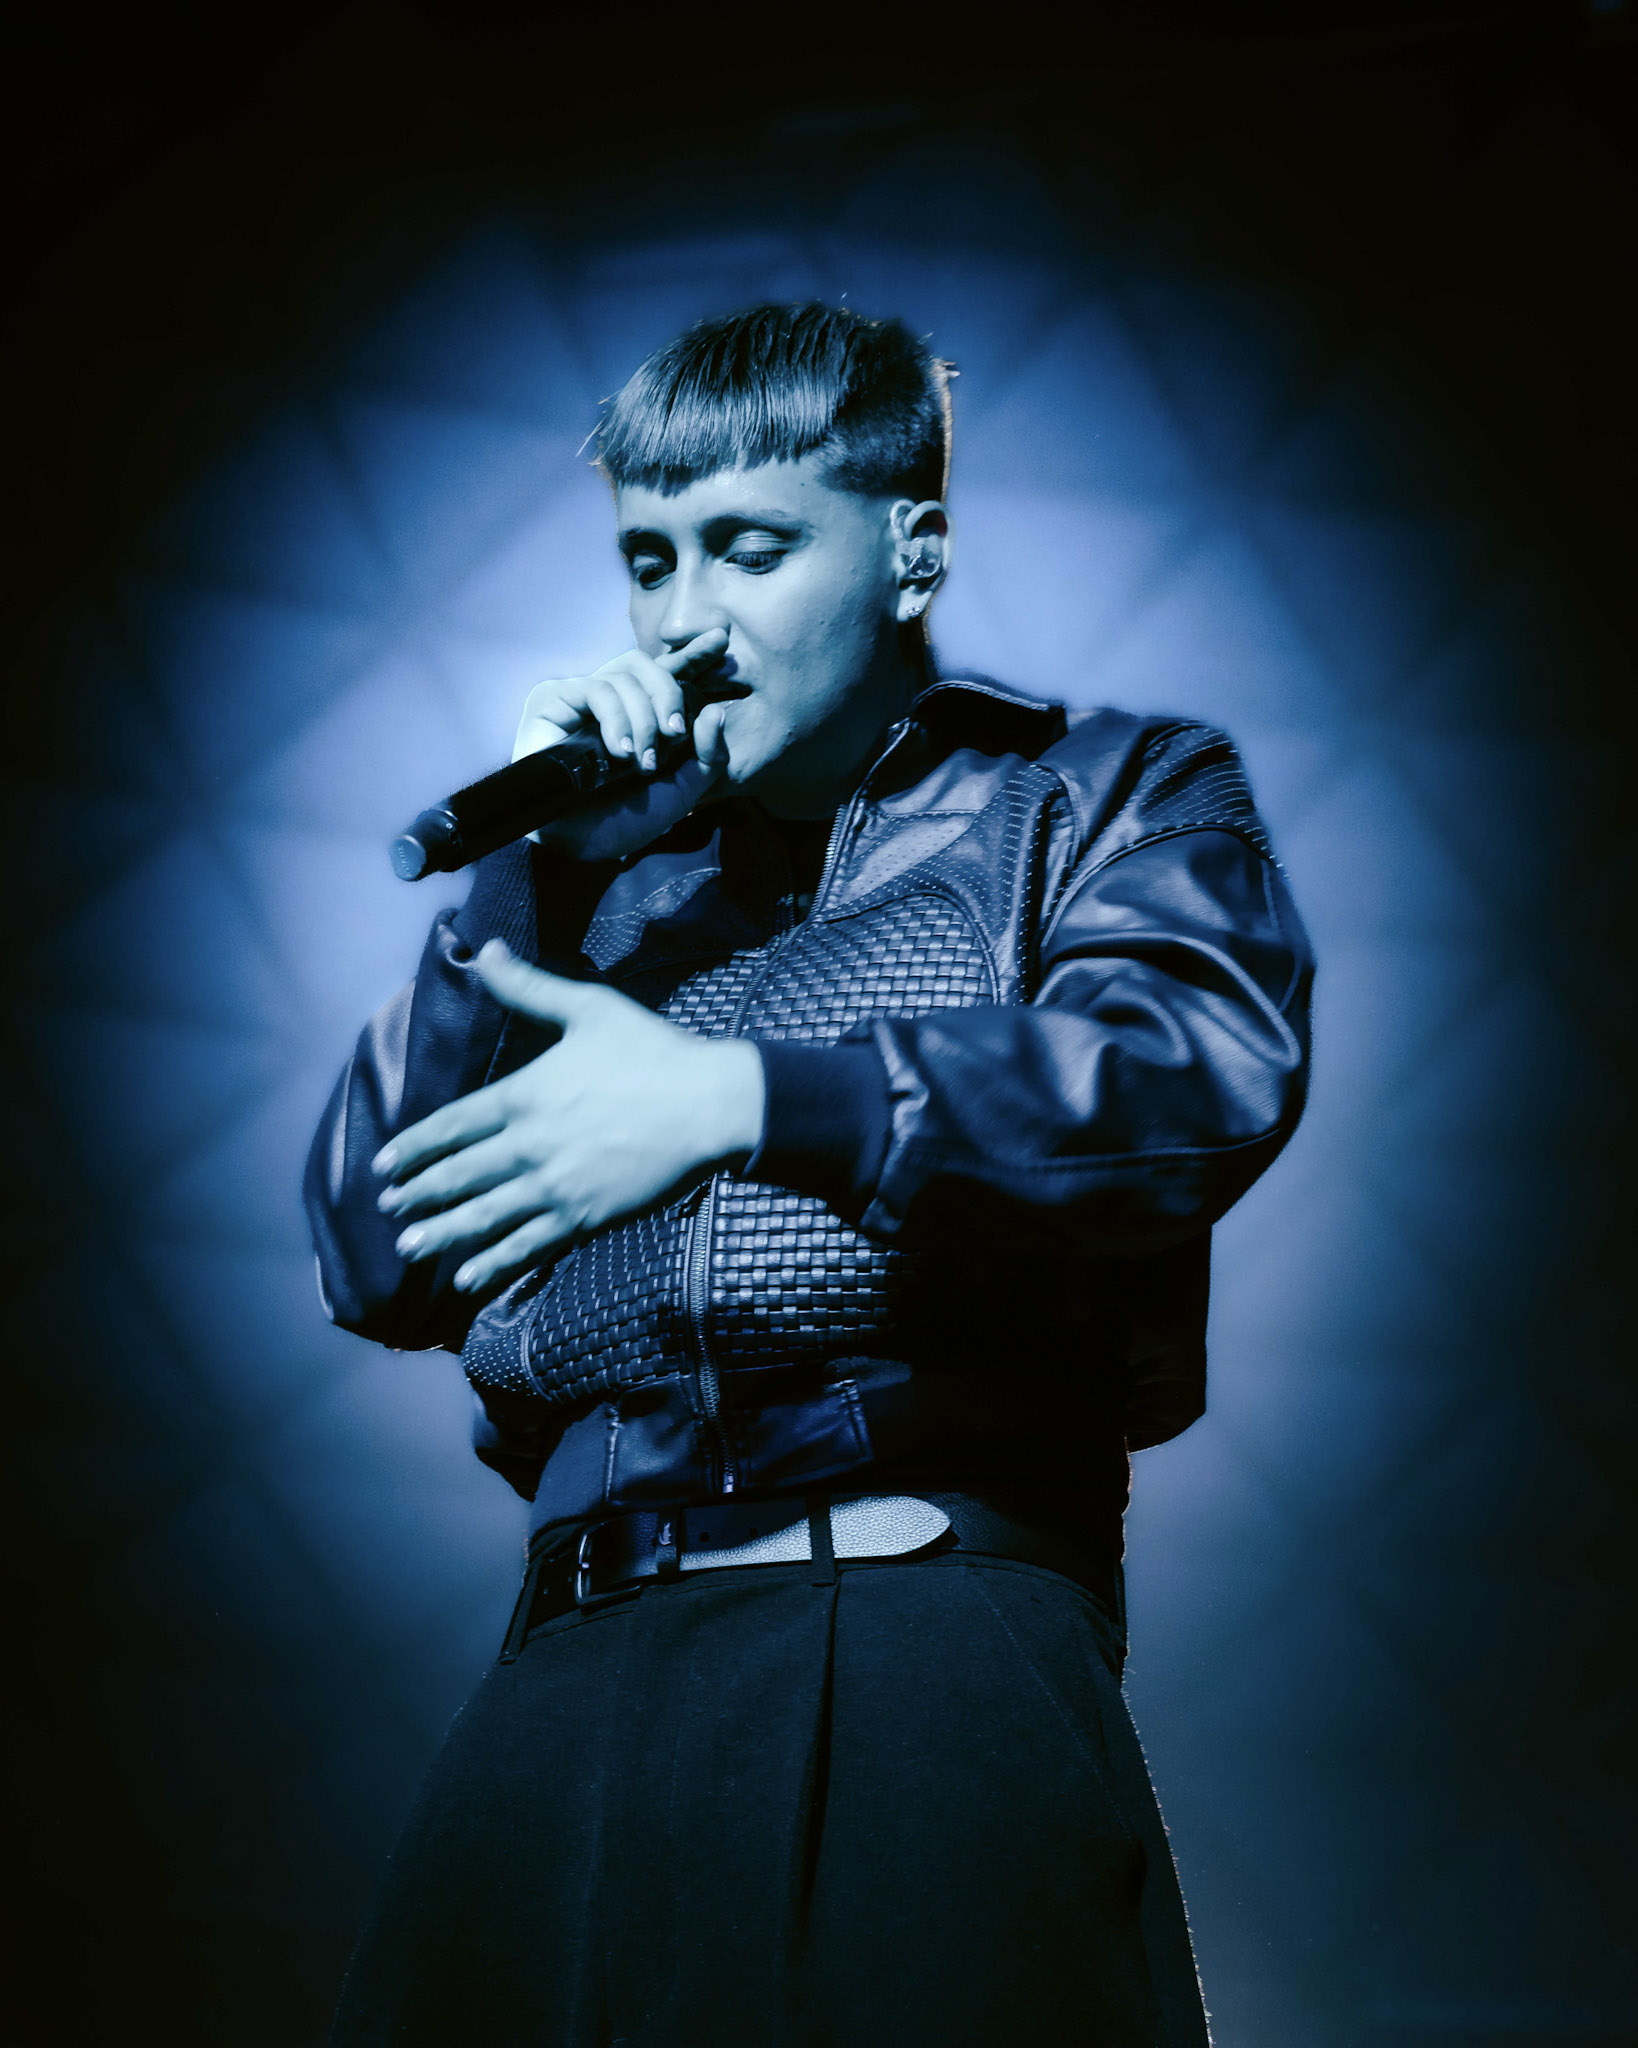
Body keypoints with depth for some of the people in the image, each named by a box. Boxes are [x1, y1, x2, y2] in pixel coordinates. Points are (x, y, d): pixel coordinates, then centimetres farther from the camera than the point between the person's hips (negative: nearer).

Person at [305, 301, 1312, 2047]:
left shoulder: (1106, 792, 15)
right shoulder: (618, 885, 24)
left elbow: (1207, 1072, -7)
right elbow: (376, 1267, 16)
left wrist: (744, 1098, -17)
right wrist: (541, 875, 6)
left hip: (934, 1644, -3)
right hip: (572, 1666, 4)